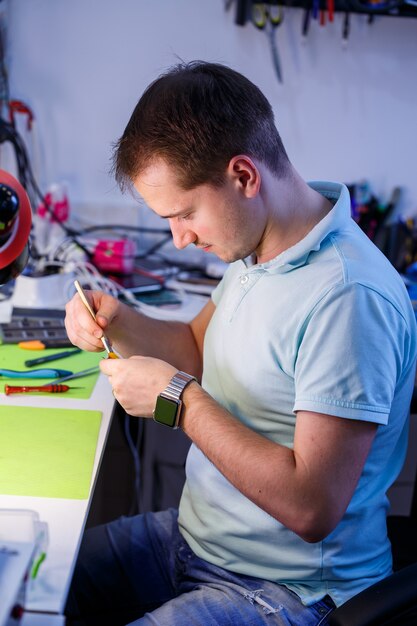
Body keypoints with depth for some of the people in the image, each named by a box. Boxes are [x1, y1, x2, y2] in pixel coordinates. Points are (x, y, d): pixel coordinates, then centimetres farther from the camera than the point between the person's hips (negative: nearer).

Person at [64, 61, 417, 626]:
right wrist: (117, 321, -3)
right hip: (193, 535, 9)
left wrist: (178, 397, -24)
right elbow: (200, 349, 17)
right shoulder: (255, 249, 1)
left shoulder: (348, 298, -29)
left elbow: (311, 507, -29)